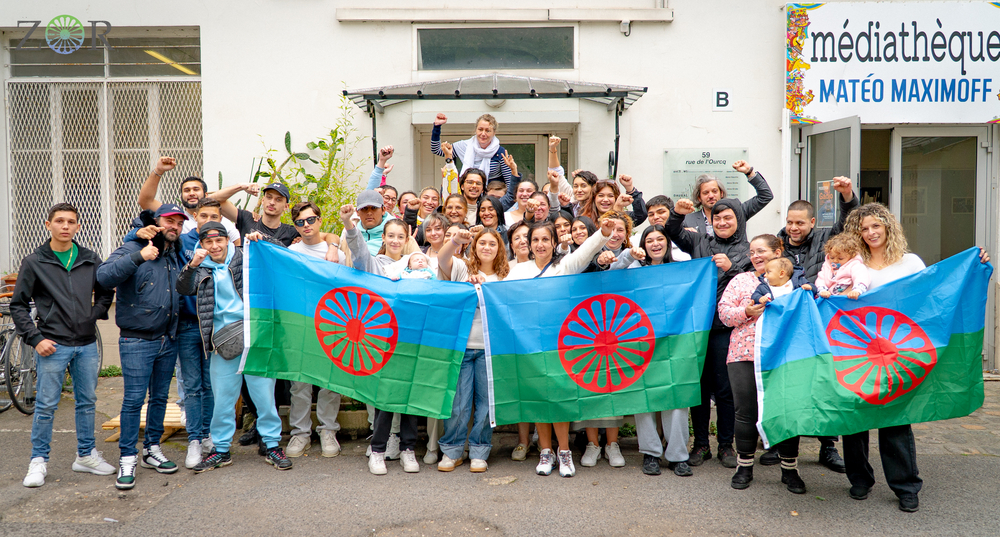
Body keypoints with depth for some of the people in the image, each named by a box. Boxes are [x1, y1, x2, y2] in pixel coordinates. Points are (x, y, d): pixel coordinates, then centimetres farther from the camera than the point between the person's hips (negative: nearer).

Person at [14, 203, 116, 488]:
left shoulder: (91, 260, 6)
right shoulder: (34, 262, -1)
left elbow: (106, 292, 18)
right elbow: (18, 305, 1)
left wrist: (95, 316, 1)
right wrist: (35, 338, -8)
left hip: (87, 345, 3)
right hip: (53, 346, -3)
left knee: (87, 402, 11)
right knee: (46, 406, 2)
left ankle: (86, 456, 24)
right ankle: (38, 461, 16)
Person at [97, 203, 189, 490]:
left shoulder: (177, 256, 15)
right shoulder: (132, 249, -5)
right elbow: (104, 276, -21)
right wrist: (139, 257, -27)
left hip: (168, 340, 6)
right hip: (137, 341, -6)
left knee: (160, 398, 13)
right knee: (134, 399, -5)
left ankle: (152, 449, 25)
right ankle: (127, 458, 5)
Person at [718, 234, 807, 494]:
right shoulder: (741, 280, 14)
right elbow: (724, 312, 5)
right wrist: (747, 312, -12)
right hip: (745, 354, 0)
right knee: (746, 411, 2)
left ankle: (789, 468, 18)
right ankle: (744, 466, 18)